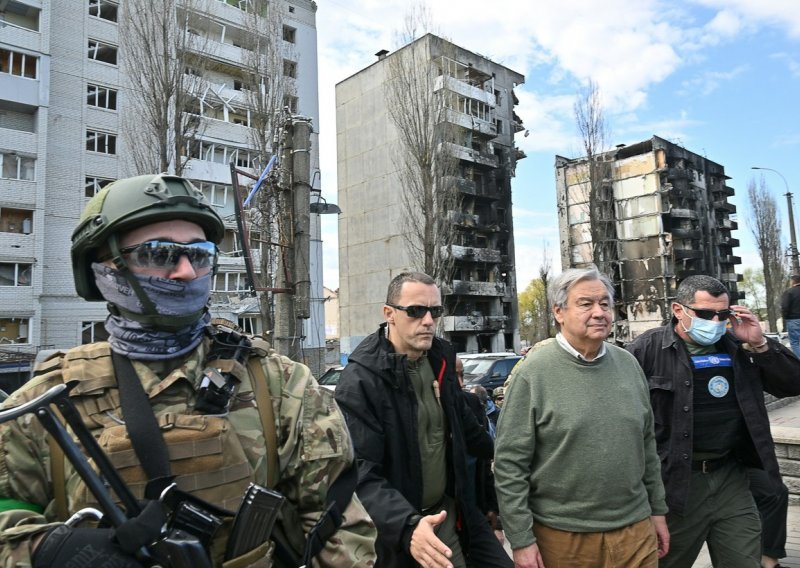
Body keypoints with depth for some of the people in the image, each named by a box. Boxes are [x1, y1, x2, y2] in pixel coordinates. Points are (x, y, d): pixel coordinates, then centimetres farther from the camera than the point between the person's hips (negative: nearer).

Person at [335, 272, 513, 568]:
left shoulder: (441, 356, 1)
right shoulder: (360, 379, -22)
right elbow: (360, 473, -26)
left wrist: (496, 451, 28)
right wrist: (407, 525, -38)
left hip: (448, 511, 6)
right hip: (394, 530, -6)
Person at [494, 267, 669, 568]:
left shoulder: (628, 364, 2)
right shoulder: (533, 373, -14)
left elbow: (646, 443, 12)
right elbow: (510, 463, -14)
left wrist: (657, 509, 13)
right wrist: (521, 540, -13)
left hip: (635, 529, 4)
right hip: (561, 535, -4)